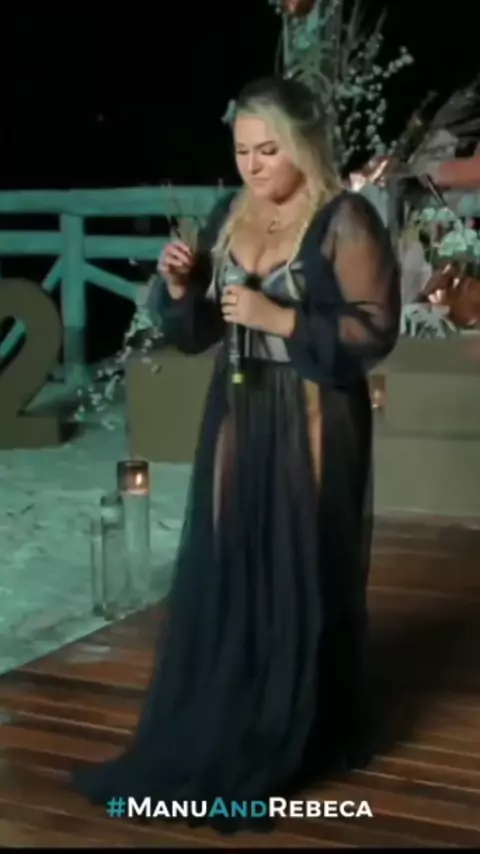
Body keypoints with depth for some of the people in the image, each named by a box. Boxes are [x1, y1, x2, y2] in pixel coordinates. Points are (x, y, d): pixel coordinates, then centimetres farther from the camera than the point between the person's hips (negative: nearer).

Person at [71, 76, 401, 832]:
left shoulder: (346, 220, -9)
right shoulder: (229, 216, 9)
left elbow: (376, 332, -14)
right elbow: (195, 334, 12)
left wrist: (277, 317, -21)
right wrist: (179, 287, -8)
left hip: (312, 425, -5)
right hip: (236, 418, 6)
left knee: (303, 578, 1)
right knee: (223, 575, 5)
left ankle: (299, 741, 16)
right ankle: (218, 738, 17)